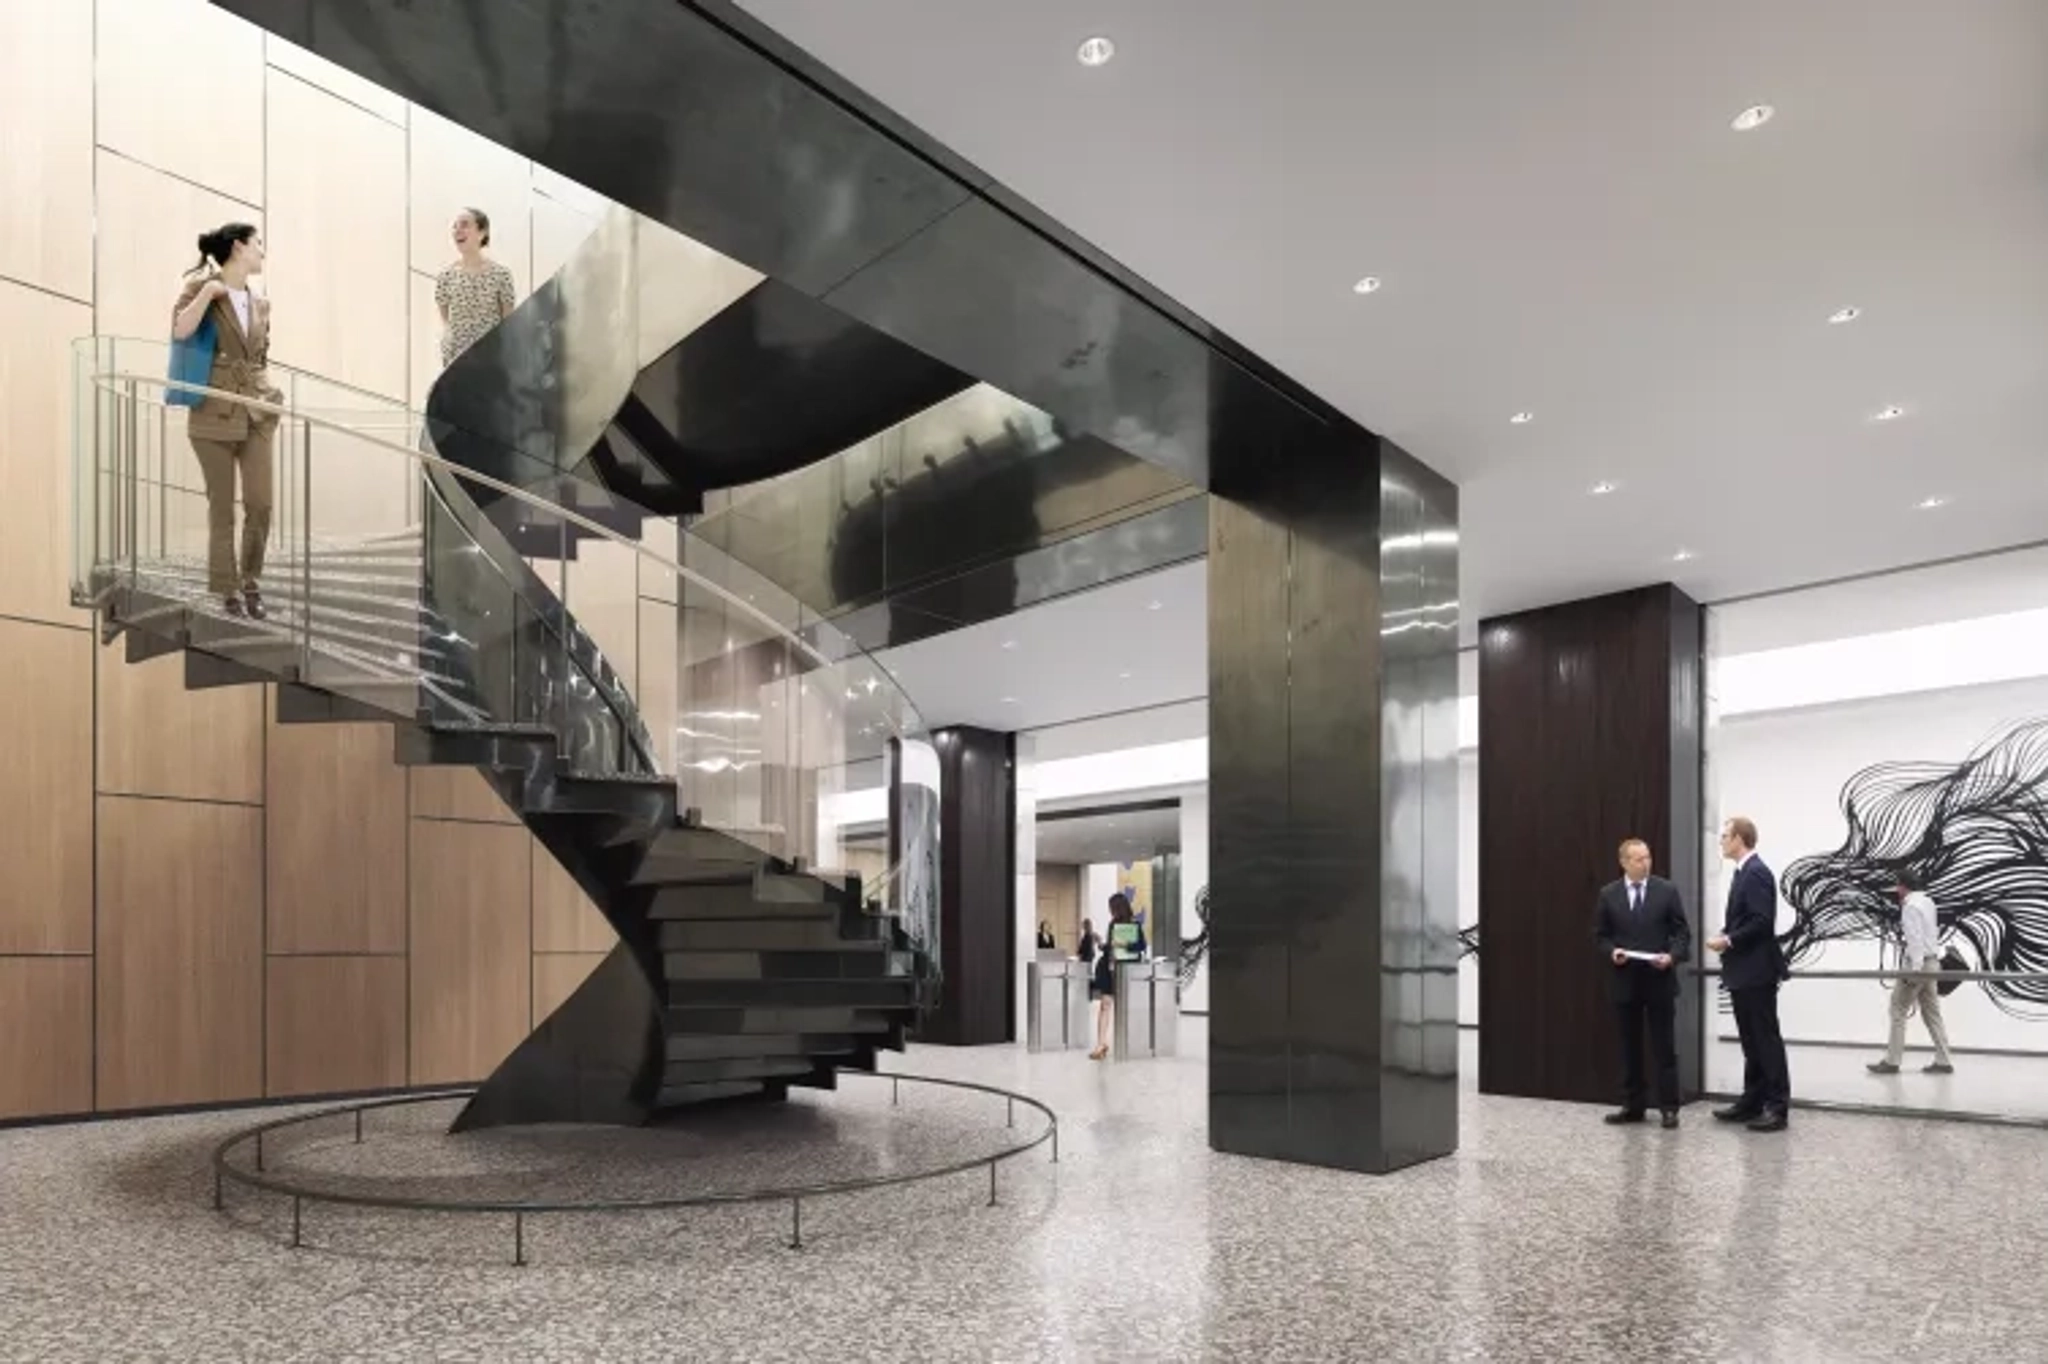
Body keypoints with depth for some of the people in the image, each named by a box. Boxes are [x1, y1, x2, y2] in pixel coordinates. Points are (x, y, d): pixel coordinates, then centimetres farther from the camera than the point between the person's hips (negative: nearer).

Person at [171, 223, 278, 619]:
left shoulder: (261, 303, 14)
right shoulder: (202, 287, -1)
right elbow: (180, 331, -18)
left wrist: (272, 401, 12)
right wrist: (208, 290, -16)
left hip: (257, 414, 4)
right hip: (215, 413, -4)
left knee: (260, 505, 0)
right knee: (222, 508, 1)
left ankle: (250, 582, 16)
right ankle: (228, 591, 9)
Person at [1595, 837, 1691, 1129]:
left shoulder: (1667, 891, -1)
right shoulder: (1608, 894, 3)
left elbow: (1682, 932, -1)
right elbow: (1600, 934, 7)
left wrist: (1672, 956, -17)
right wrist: (1612, 952, -12)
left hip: (1659, 980, -2)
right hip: (1625, 981, 2)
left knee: (1664, 1047, 2)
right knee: (1629, 1047, 9)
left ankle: (1669, 1107, 9)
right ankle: (1632, 1106, 16)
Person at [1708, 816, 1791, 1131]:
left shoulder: (1757, 873, -16)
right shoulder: (1743, 873, 16)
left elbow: (1762, 922, -23)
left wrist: (1728, 940, -16)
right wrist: (1725, 935, 5)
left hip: (1757, 972, -10)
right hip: (1742, 972, 10)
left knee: (1767, 1040, -4)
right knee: (1751, 1041, 13)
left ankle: (1777, 1107, 1)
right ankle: (1752, 1102, 19)